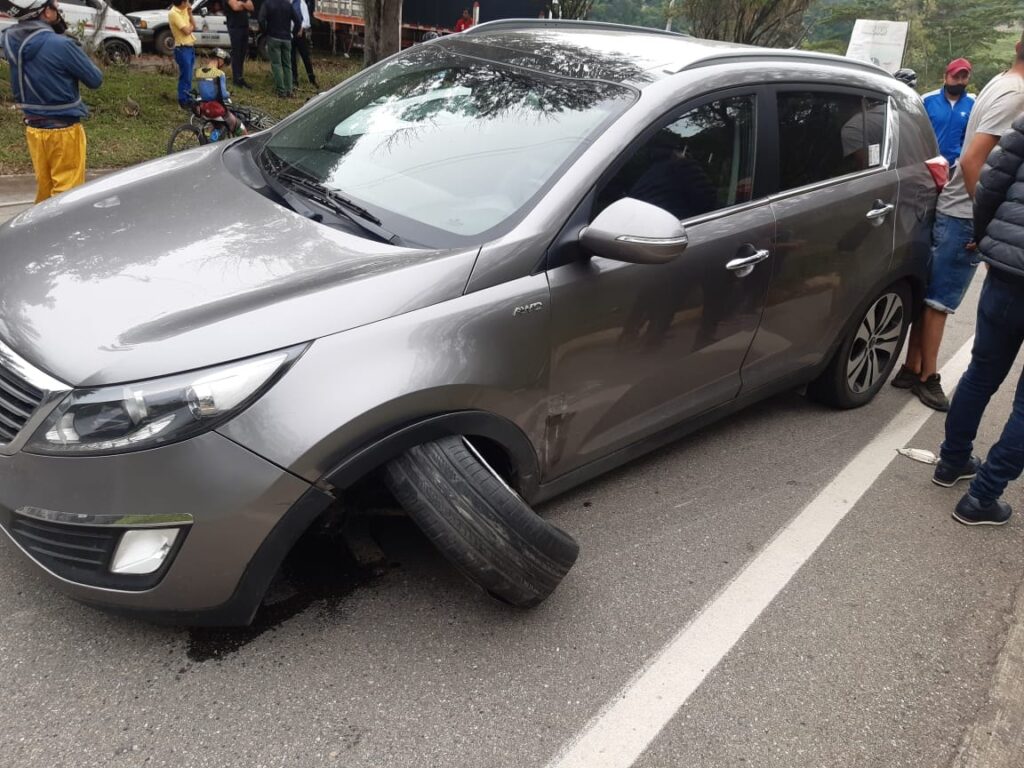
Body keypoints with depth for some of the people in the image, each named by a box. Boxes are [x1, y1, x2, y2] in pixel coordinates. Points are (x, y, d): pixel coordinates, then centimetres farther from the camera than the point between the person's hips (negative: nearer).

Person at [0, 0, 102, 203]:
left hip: (33, 128, 7)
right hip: (63, 129, -7)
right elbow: (95, 79, -12)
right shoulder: (60, 44, -21)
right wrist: (78, 57, 7)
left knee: (44, 186, 18)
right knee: (66, 190, 2)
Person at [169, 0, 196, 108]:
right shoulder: (174, 13, -17)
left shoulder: (184, 10, 9)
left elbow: (193, 27, 10)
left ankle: (188, 98, 28)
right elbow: (187, 31, -21)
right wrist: (191, 26, 0)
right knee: (185, 76, -5)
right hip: (182, 49, -8)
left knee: (188, 76, 17)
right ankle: (183, 101, 2)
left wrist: (190, 14, -4)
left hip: (190, 47, 9)